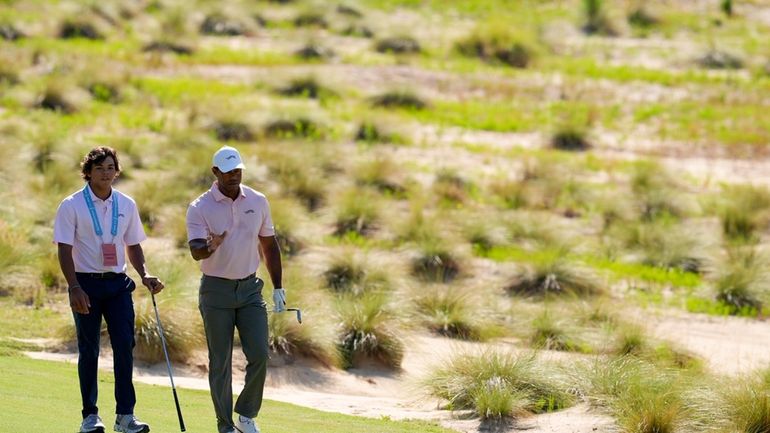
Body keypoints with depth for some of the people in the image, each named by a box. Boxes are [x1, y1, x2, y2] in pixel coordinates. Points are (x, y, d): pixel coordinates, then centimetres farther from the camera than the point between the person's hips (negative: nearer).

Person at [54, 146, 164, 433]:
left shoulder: (126, 205, 9)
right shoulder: (72, 206, -4)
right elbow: (65, 250, -7)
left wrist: (144, 275, 1)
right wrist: (75, 288, -17)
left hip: (118, 283, 3)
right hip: (86, 283, -3)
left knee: (125, 346, -5)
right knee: (88, 350, 2)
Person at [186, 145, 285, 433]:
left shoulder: (258, 202, 4)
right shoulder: (200, 208, -9)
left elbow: (269, 245, 13)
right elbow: (196, 251, -20)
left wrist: (278, 288, 11)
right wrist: (210, 246, -44)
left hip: (250, 289, 3)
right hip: (216, 290, -3)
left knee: (259, 355, -7)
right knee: (220, 362, 0)